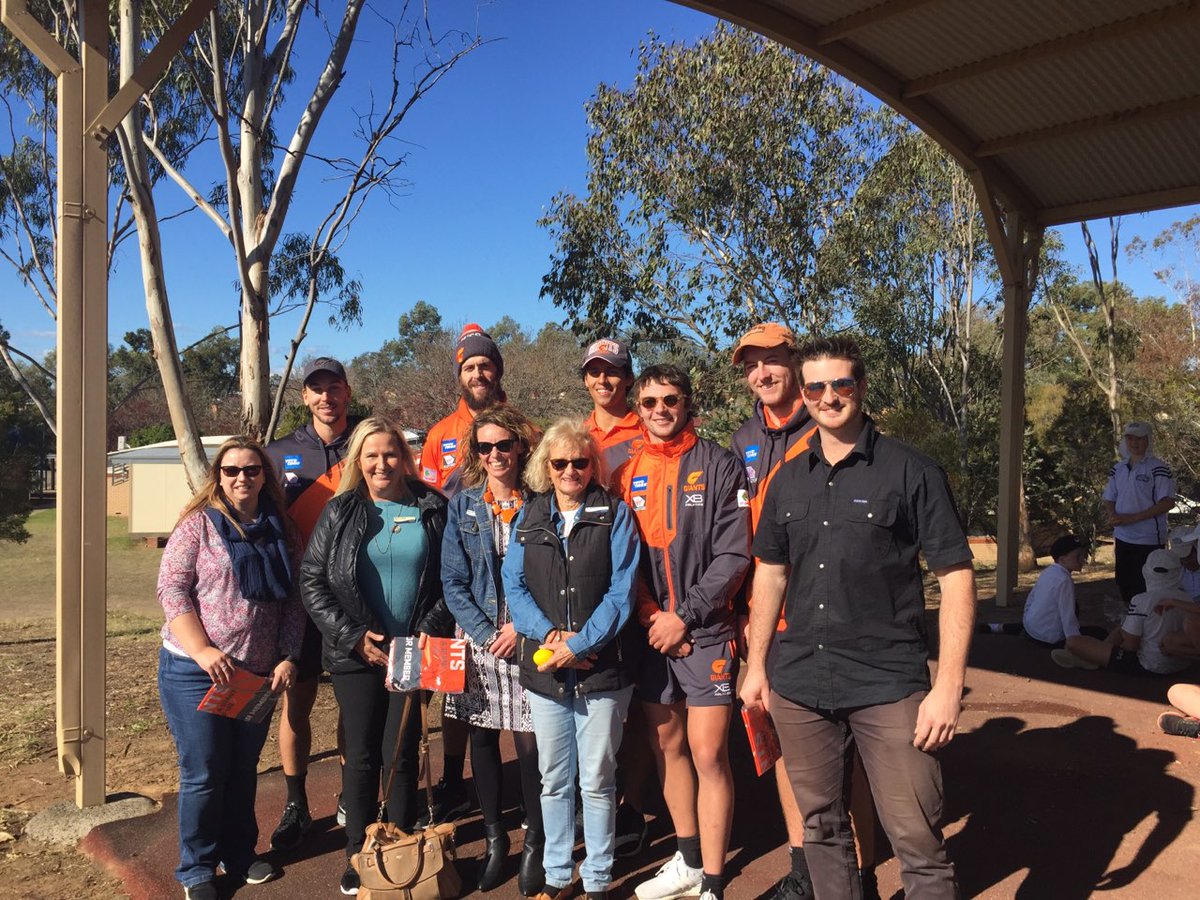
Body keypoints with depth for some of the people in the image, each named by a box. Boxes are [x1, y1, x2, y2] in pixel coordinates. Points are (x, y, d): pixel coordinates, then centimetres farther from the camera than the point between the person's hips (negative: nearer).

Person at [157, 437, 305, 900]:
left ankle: (239, 854, 34)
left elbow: (294, 600, 6)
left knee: (243, 770, 16)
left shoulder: (279, 531, 6)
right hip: (195, 671, -4)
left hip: (258, 673, 4)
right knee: (203, 774, 4)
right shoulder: (199, 523, -5)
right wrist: (202, 650, -20)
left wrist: (288, 657, -3)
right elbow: (171, 588, -11)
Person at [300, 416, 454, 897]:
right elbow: (312, 581, 1)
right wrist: (354, 636, -8)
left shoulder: (432, 509, 1)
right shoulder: (339, 512, 3)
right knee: (361, 754, 6)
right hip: (356, 654, 1)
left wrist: (428, 634, -9)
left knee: (400, 754, 3)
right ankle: (358, 855, 22)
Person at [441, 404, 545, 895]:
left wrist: (522, 626, -10)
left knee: (530, 742, -1)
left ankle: (534, 844, 17)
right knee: (482, 739, 9)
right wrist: (487, 634, -8)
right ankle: (494, 838, 25)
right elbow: (453, 581, 1)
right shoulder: (461, 505, 4)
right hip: (477, 639, 2)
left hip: (529, 639, -2)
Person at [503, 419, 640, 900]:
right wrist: (549, 634, -13)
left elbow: (621, 590, -8)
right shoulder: (530, 516, 8)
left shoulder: (615, 514, -1)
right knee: (553, 779, 14)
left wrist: (578, 644, -15)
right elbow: (514, 584, 3)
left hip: (602, 668, -3)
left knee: (597, 781, 7)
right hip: (542, 668, 3)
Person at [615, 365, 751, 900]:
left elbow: (734, 555, -10)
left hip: (705, 631, -4)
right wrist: (649, 615, -7)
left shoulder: (719, 466, -4)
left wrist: (684, 616, -14)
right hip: (650, 633, 4)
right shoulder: (627, 473, 7)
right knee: (666, 747, 14)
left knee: (707, 754, -4)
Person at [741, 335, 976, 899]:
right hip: (798, 684, 5)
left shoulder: (911, 472, -5)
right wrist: (756, 664, 13)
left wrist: (949, 685, -14)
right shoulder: (789, 479, 9)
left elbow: (956, 576, -7)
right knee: (821, 826, 17)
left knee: (918, 842, -1)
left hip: (890, 686, -4)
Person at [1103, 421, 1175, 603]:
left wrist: (1133, 517, -20)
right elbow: (1109, 499, 13)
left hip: (1149, 540, -6)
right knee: (1124, 585, 15)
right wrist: (1114, 516, -9)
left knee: (1147, 588, 1)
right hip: (1123, 538, 6)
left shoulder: (1158, 468, -10)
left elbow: (1168, 502, -15)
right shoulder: (1118, 469, 8)